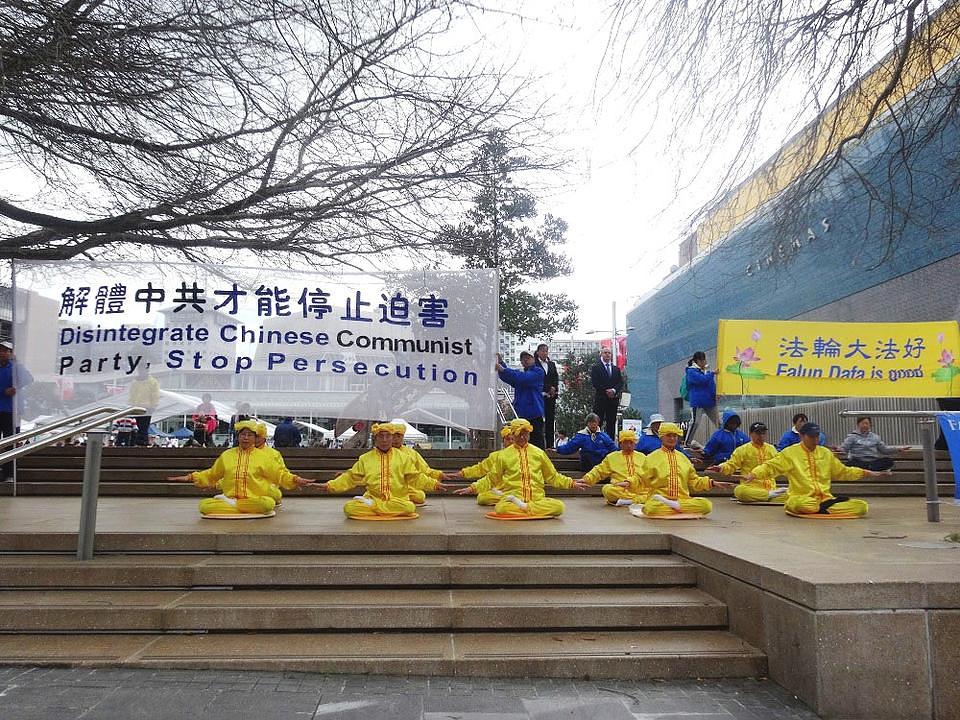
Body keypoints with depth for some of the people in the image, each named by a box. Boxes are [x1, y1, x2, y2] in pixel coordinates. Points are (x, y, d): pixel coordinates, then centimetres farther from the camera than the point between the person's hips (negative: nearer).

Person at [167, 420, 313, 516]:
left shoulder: (263, 457, 10)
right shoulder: (226, 455, 15)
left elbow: (279, 475, 10)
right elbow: (211, 475, 26)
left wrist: (295, 479, -6)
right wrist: (190, 478, 19)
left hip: (254, 500, -2)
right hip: (229, 497, 2)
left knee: (268, 503, -36)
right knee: (204, 505, -25)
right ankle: (248, 511, -22)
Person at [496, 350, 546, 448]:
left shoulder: (538, 372, 0)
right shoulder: (519, 373, 20)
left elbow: (523, 378, -18)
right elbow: (506, 377, 2)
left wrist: (503, 370, -24)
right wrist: (501, 363, -14)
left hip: (534, 414, -6)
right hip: (520, 413, 6)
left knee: (537, 442, -6)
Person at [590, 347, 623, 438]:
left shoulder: (616, 369, 19)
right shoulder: (596, 367, 5)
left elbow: (621, 383, 9)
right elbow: (594, 382, -6)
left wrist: (614, 390, -10)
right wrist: (606, 391, -13)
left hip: (613, 399, 4)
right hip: (600, 399, -4)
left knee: (611, 423, 3)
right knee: (597, 423, -6)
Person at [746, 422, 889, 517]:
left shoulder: (825, 453, 15)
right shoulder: (790, 452, 0)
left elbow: (843, 472, 26)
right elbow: (770, 466, -6)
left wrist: (867, 473, 19)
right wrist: (753, 474, -24)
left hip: (825, 498, 4)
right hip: (800, 499, -4)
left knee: (862, 506, -16)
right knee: (798, 505, -42)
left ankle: (824, 509, -22)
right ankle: (826, 508, -20)